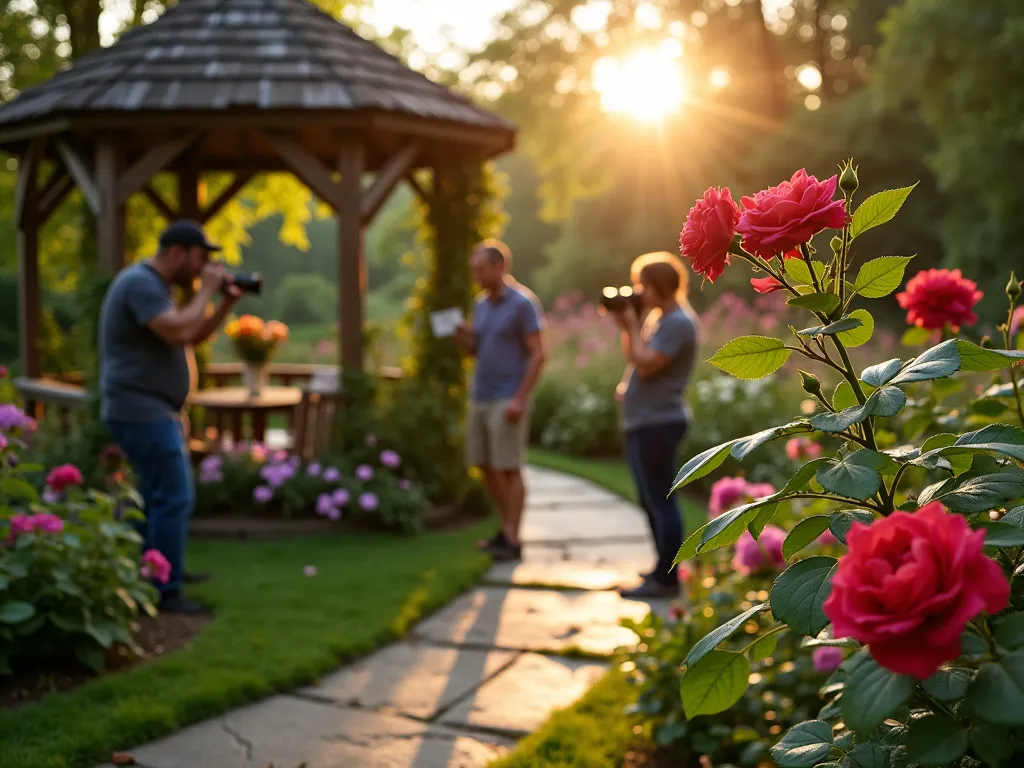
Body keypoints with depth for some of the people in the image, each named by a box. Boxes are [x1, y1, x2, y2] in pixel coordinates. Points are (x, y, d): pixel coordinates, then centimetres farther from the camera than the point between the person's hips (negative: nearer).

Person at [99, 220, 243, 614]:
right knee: (175, 497, -11)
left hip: (150, 411, 11)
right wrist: (207, 291, -17)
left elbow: (194, 337, 18)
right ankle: (164, 592, -8)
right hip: (142, 412, -11)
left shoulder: (155, 285, 16)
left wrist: (227, 303, 5)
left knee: (161, 492, 22)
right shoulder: (140, 283, -17)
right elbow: (179, 332, -29)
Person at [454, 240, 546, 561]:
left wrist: (520, 398, -19)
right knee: (486, 466, 10)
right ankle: (508, 528, 22)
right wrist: (464, 340, -2)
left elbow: (537, 354, -12)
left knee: (509, 468, -5)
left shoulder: (523, 303, -9)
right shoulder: (481, 304, 13)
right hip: (480, 398, 8)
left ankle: (512, 540, -1)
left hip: (508, 400, -8)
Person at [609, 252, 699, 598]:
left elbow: (646, 363, -21)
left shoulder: (678, 322, -14)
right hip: (643, 423, 11)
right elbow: (635, 359, 26)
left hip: (658, 423, -11)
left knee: (660, 501, -9)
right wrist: (626, 326, 10)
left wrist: (631, 326, -12)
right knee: (652, 501, 17)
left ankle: (665, 580, -6)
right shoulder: (658, 317, 16)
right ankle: (663, 571, 27)